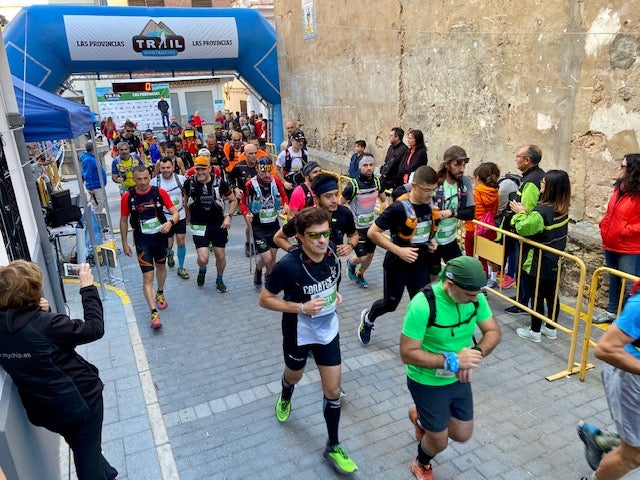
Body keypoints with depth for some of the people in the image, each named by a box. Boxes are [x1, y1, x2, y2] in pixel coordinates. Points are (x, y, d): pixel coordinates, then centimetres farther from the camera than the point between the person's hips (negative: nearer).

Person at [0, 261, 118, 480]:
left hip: (43, 408, 7)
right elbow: (94, 328, -21)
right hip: (81, 398, -6)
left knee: (82, 448, 29)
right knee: (89, 453, 16)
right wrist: (88, 288, -16)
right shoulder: (44, 324, -30)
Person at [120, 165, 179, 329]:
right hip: (142, 240, -2)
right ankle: (154, 313, -7)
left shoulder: (160, 192, -12)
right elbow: (123, 220, 0)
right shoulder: (127, 197, -12)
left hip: (160, 237, 2)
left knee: (161, 266, 23)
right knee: (148, 277, -8)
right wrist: (124, 243, 2)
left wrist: (170, 222, -31)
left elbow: (175, 213, -9)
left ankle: (160, 293, 50)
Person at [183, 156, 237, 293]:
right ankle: (202, 271, 27)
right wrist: (189, 216, 16)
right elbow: (186, 199, 12)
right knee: (203, 259, -10)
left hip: (218, 224, 1)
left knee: (221, 255, 9)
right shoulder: (189, 183, -9)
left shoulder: (220, 183, -12)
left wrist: (228, 216, -11)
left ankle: (219, 280, 36)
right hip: (199, 225, 0)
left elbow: (233, 200, 0)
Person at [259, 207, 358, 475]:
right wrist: (302, 307, -28)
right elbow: (265, 299, -19)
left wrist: (335, 295, -7)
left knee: (332, 390, 7)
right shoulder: (288, 265, -29)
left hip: (328, 331, 3)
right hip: (299, 333, -3)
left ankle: (333, 447, 27)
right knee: (294, 376, 25)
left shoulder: (332, 256, -13)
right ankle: (285, 399, 62)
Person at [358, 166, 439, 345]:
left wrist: (431, 240, -1)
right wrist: (398, 250, -27)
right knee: (390, 304, 13)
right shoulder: (399, 208, -26)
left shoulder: (430, 204, -5)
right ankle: (368, 318, 45)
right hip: (398, 265, -5)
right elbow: (372, 232, -24)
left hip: (421, 265, 5)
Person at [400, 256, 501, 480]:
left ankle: (421, 417, 47)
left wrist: (476, 353, -24)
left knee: (462, 435, 17)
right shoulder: (423, 305, -33)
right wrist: (453, 360, -33)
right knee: (439, 442, 10)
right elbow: (407, 354, -28)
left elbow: (494, 332, -4)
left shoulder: (475, 297, -15)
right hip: (427, 382, -5)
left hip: (459, 379, 5)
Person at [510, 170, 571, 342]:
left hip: (539, 262, -8)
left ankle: (535, 331, 18)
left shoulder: (542, 210, -26)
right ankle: (551, 328, 31)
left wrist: (520, 213, -5)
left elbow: (523, 229, -19)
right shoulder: (562, 209, 1)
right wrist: (526, 213, 2)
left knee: (538, 296, 5)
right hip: (554, 261, 8)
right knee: (551, 294, 17)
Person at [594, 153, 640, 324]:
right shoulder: (619, 188, 7)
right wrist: (604, 225, 6)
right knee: (613, 281, 21)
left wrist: (626, 231, -20)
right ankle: (612, 311, 35)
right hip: (610, 245, 8)